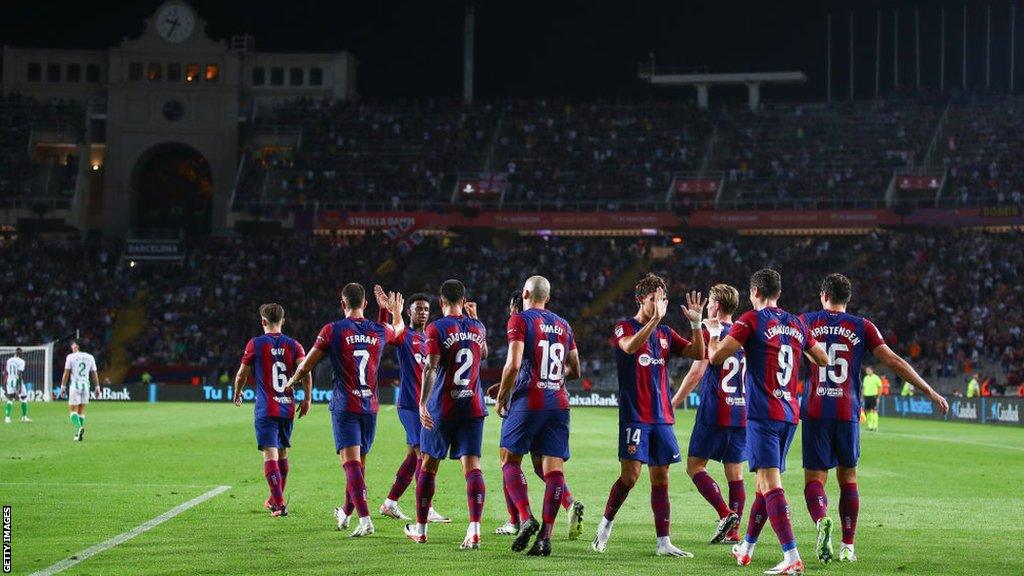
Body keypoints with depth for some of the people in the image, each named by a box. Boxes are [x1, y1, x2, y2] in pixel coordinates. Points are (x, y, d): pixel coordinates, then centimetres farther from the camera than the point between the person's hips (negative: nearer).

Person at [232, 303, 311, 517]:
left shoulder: (255, 344, -2)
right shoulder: (293, 345, 5)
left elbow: (242, 374, 6)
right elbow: (306, 372, -7)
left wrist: (237, 395, 23)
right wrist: (307, 399, 3)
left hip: (266, 409, -4)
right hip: (288, 408, 4)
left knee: (270, 455, -8)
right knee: (282, 453, 18)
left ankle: (279, 504, -21)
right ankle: (275, 500, 31)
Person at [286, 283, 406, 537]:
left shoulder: (332, 330, -7)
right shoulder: (380, 331, 4)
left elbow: (306, 367, -1)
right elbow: (399, 329, 30)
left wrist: (292, 381, 19)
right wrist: (397, 313, 51)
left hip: (344, 406, -4)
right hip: (370, 406, 4)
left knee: (351, 462, -10)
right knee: (359, 462, 16)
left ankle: (365, 519, -24)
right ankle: (345, 514, 33)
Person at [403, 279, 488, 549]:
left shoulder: (436, 328, -8)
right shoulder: (478, 327, 7)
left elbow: (431, 368, -18)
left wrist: (423, 403, -21)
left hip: (441, 408, -3)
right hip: (473, 408, 3)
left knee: (427, 467, 12)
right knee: (472, 467, -4)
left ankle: (420, 529, 22)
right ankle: (474, 529, -21)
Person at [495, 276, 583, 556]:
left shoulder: (519, 320, -2)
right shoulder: (563, 325, 15)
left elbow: (513, 365, -13)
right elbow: (575, 371, 20)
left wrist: (501, 398, -2)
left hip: (527, 402, -4)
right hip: (558, 402, 4)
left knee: (510, 460, 8)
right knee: (554, 468, 0)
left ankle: (526, 518, -10)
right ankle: (545, 537, -6)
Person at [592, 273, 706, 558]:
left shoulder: (666, 333, 13)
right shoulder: (624, 327, -2)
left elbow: (698, 354, 6)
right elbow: (630, 346, -25)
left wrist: (696, 323, -8)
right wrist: (655, 319, -34)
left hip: (662, 417, 5)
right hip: (634, 415, -5)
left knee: (661, 478, 4)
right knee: (630, 475, -11)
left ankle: (663, 542, 5)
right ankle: (605, 524, 10)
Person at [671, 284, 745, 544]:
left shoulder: (710, 334, -7)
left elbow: (696, 374, -12)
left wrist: (672, 404, -5)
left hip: (714, 414, -6)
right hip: (741, 413, 6)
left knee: (695, 466, -1)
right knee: (735, 474, 7)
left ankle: (726, 514, -16)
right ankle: (733, 531, 4)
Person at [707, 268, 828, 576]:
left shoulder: (751, 320, -5)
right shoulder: (797, 324, 13)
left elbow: (716, 356, -9)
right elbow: (823, 360, 24)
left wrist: (713, 331, 11)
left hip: (763, 413, -7)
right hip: (790, 413, 7)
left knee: (770, 483, -14)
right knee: (765, 481, 18)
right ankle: (746, 548, 33)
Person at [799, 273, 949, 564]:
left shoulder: (805, 322, 5)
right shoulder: (862, 327, 5)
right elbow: (893, 361, 0)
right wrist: (930, 392, 4)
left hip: (815, 412, -1)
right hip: (848, 413, 1)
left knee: (814, 478, 2)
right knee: (848, 478, 15)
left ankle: (821, 520, -29)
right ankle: (848, 546, 13)